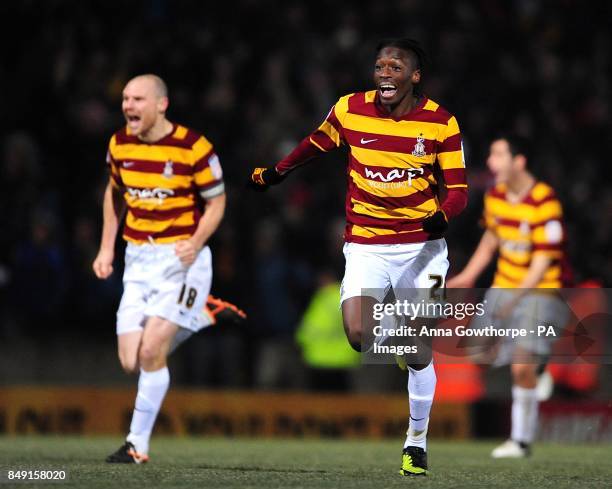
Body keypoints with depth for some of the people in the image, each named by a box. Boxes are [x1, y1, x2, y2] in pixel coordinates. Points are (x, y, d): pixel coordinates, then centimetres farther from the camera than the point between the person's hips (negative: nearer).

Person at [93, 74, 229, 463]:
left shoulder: (193, 148, -14)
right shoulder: (119, 144, 3)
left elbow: (217, 201, -5)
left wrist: (195, 244, -20)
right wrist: (107, 248, 14)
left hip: (181, 258, -6)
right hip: (138, 259, 6)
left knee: (151, 352, -15)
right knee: (131, 362, -1)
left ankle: (138, 445, -2)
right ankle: (196, 315, 27)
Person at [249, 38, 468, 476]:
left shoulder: (440, 123, -8)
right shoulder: (350, 110, -4)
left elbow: (458, 189, -6)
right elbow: (317, 143, 18)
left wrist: (442, 215, -27)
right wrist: (278, 171, 25)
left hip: (422, 245, -1)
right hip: (366, 243, 1)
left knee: (420, 354, 0)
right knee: (357, 334, -21)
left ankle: (417, 443, 20)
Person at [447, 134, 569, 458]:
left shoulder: (544, 204, -22)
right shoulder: (495, 196, 0)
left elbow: (543, 261, -22)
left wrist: (515, 297, -30)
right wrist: (468, 276, 18)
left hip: (540, 289, -7)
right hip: (504, 285, 7)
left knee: (521, 367, -15)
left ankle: (522, 440, -1)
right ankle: (537, 367, 36)